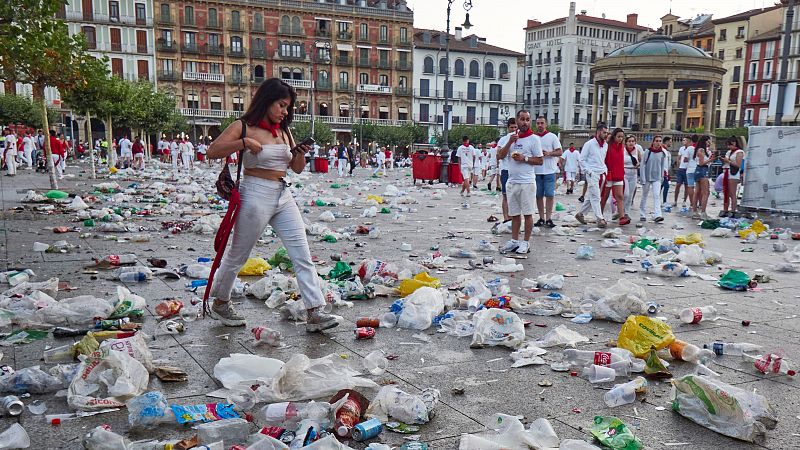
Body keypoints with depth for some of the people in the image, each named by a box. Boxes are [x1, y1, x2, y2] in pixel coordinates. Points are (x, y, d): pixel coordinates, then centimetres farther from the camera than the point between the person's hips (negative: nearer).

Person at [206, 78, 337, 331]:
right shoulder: (244, 127, -4)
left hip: (283, 197, 6)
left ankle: (314, 314, -3)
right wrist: (243, 142, -22)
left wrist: (301, 154, -3)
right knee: (238, 255, 9)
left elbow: (297, 168, 18)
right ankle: (220, 304, 31)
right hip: (256, 196, -6)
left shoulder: (284, 131, 14)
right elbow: (212, 151, -12)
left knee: (303, 256, -3)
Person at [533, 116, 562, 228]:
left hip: (549, 171, -3)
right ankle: (541, 218, 14)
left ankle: (548, 218, 0)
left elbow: (559, 152, 0)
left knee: (549, 195, -5)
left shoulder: (552, 137, 2)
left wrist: (549, 153, -16)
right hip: (536, 171, 3)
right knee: (539, 195, 6)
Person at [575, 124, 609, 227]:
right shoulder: (589, 144, -6)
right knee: (595, 197, -10)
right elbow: (582, 160, -4)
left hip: (602, 174, 7)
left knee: (592, 197, 10)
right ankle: (600, 219, -11)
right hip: (592, 174, -7)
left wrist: (605, 170, 10)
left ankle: (580, 214, 22)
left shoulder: (606, 145, 12)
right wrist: (588, 171, -11)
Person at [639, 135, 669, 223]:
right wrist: (643, 179, -7)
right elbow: (643, 165, -4)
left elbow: (665, 164, 6)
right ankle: (642, 215, 21)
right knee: (644, 196, 10)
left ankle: (657, 215, -19)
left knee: (657, 195, -12)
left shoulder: (663, 153, 0)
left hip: (657, 178, 0)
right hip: (647, 177, 0)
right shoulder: (647, 151, -4)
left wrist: (665, 170, -13)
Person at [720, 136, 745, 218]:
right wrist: (723, 160, 5)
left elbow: (738, 165, -12)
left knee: (732, 194, -8)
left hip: (733, 174, -8)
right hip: (726, 173, 8)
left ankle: (733, 212, -6)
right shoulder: (729, 152, 19)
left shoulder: (739, 152, -4)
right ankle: (725, 210, 11)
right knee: (725, 194, 7)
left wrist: (728, 161, -13)